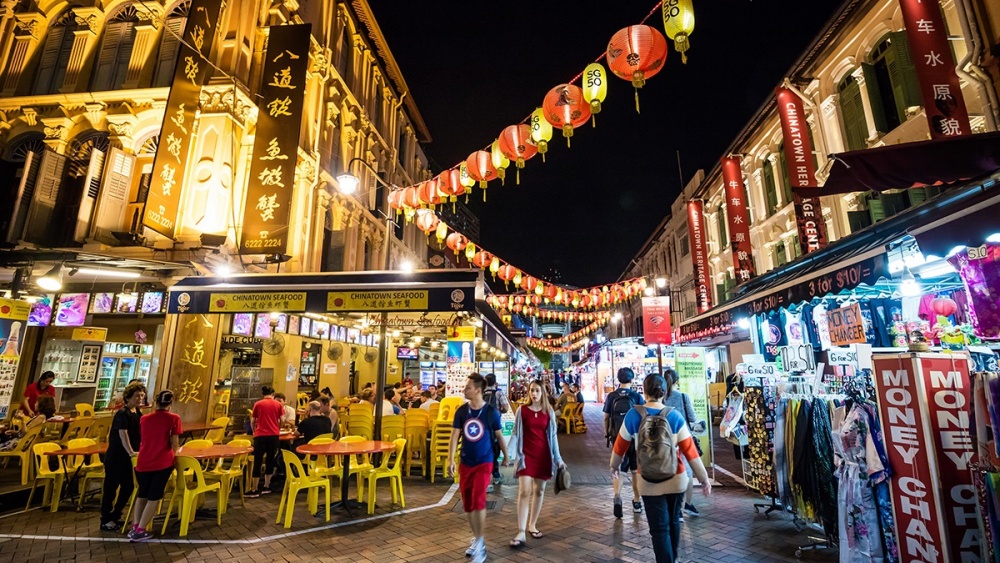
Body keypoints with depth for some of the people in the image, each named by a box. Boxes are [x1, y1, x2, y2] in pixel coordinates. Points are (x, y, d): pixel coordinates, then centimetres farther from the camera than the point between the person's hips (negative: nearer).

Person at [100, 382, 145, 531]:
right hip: (116, 457, -8)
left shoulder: (138, 413, 6)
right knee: (110, 488, 4)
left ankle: (115, 516, 28)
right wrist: (131, 452, -34)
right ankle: (105, 521, 17)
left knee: (128, 487, 13)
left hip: (129, 458, 8)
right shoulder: (122, 414, -18)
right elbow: (123, 435, -27)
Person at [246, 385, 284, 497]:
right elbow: (282, 421, 4)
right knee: (270, 460, 13)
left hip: (260, 435, -1)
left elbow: (252, 422, 9)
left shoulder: (257, 404, 4)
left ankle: (254, 490, 5)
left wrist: (255, 431, 28)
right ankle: (266, 487, 19)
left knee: (257, 461, 3)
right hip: (274, 435, 2)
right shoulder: (278, 404, 5)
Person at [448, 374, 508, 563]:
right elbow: (454, 435, -2)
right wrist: (451, 460, -9)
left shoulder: (491, 412, -11)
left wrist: (506, 456, 9)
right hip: (465, 463, 4)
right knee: (467, 504, 11)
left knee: (478, 501, -13)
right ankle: (476, 539, 31)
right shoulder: (461, 411, -4)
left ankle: (480, 545, 2)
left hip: (484, 462, -4)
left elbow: (499, 436, 1)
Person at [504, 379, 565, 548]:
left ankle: (532, 525, 27)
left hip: (544, 455, 2)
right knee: (524, 492, -9)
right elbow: (515, 434, -2)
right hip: (526, 454, -2)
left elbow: (553, 436, 6)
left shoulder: (549, 412, 2)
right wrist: (509, 454, -10)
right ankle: (521, 533, -6)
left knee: (539, 491, 11)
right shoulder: (522, 410, -3)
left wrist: (558, 459, 5)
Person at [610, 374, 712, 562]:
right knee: (673, 521, 24)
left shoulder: (634, 415, -11)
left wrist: (614, 465, 18)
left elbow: (621, 444, 0)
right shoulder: (674, 415, -11)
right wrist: (704, 478, 1)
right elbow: (689, 450, -10)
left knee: (659, 528, 7)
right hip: (676, 479, 3)